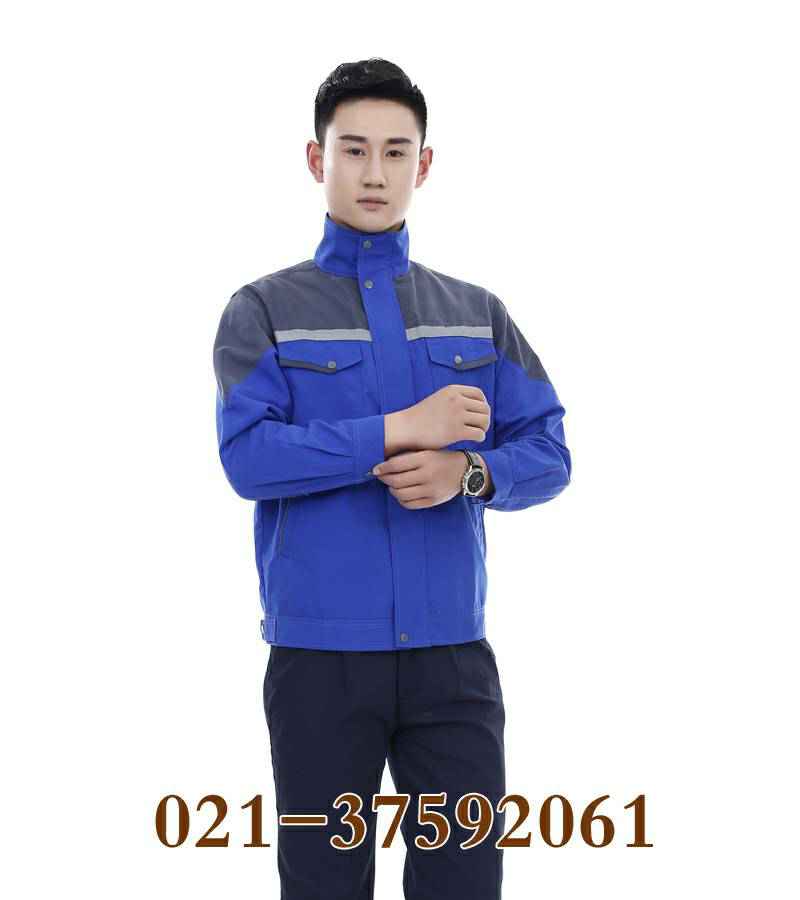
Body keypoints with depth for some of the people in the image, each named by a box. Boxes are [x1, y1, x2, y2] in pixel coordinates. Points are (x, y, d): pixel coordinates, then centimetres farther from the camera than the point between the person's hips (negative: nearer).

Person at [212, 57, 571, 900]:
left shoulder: (478, 314, 12)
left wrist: (467, 473, -15)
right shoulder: (264, 310, 3)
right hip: (320, 653, -2)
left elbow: (547, 454, 5)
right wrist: (401, 430, -17)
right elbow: (247, 455, -12)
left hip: (453, 651, 2)